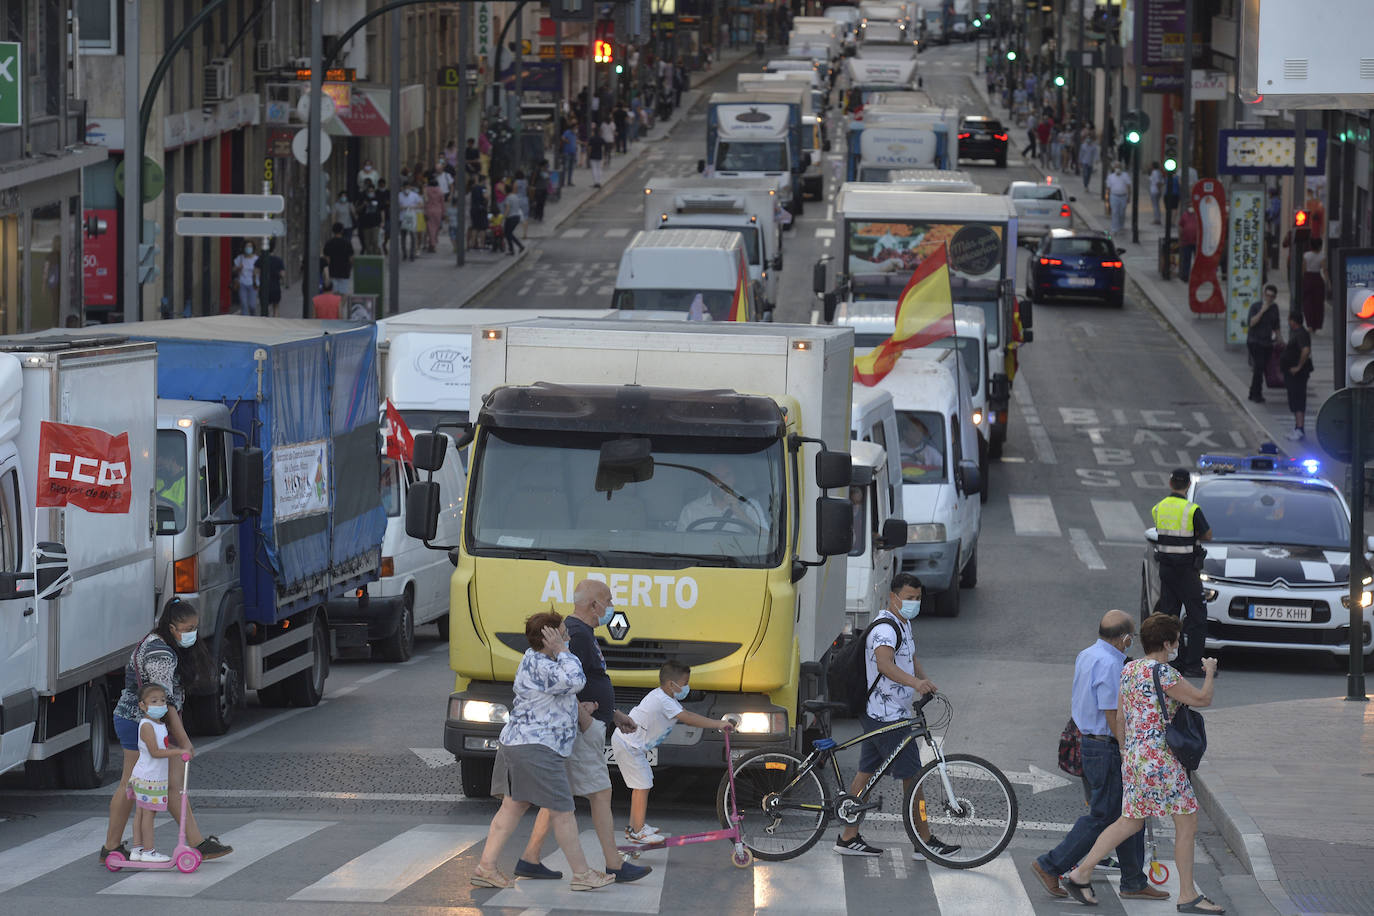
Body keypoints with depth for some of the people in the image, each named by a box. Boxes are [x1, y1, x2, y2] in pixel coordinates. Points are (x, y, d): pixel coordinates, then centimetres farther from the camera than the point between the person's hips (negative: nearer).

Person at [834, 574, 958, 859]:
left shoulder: (903, 625, 15)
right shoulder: (885, 628, -20)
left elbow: (911, 661, 19)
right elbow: (884, 663, -37)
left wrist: (925, 680, -3)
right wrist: (914, 683, -53)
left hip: (876, 716, 10)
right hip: (888, 717, -10)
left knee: (866, 773, 12)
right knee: (912, 776, -4)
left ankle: (849, 838, 16)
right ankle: (925, 841, 2)